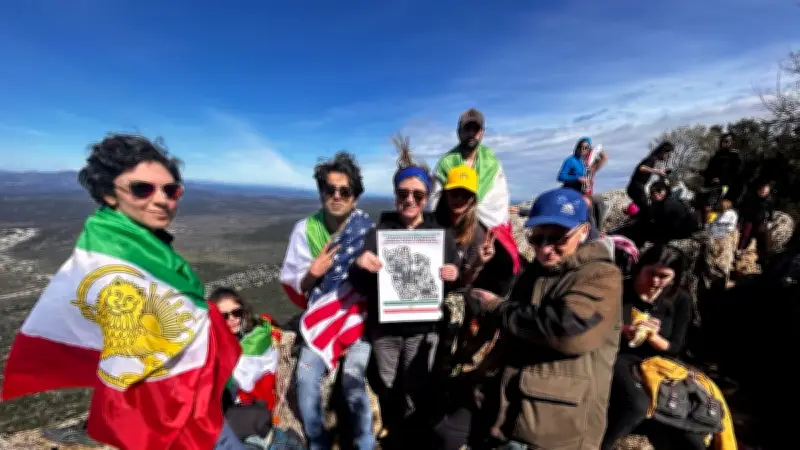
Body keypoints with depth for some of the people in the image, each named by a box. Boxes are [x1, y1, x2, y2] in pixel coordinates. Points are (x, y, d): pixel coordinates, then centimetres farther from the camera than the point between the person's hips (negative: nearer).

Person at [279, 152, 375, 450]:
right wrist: (312, 273, -23)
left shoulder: (367, 230, -12)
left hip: (358, 315, -2)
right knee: (306, 380, -6)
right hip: (320, 318, 2)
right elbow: (293, 286, -3)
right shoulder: (305, 229, -7)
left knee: (353, 382, -12)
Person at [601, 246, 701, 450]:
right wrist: (622, 331, -23)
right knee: (637, 405, -33)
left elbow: (674, 349, 6)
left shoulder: (681, 300, 6)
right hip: (616, 358, -4)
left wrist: (653, 336, -16)